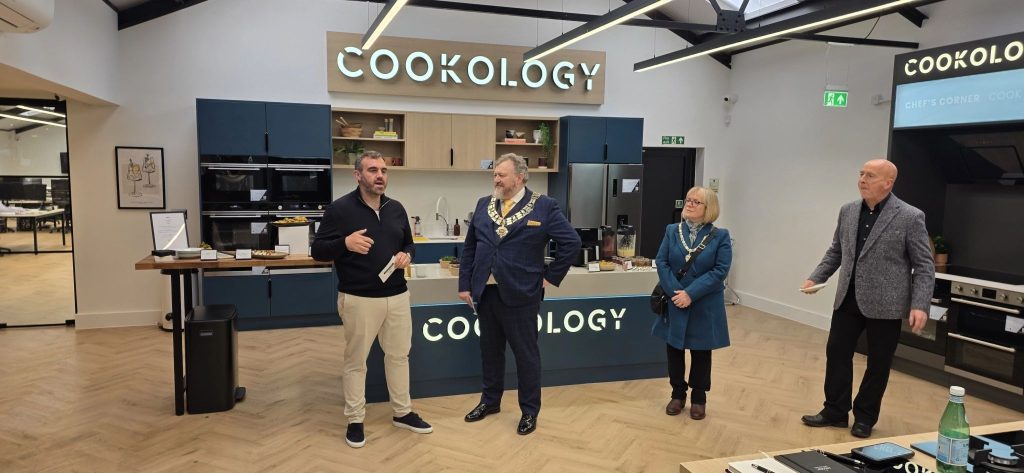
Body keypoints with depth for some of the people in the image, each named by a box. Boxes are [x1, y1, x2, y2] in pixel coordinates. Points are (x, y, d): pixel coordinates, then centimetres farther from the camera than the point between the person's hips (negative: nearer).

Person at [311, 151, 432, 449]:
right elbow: (318, 251, -8)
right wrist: (345, 243, -26)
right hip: (359, 299, -5)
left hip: (397, 296, 5)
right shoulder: (339, 209, -8)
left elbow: (408, 245, 19)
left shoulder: (396, 209, 8)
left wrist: (407, 255, -5)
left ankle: (403, 413, 30)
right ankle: (355, 421, 22)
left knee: (399, 355, 15)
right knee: (356, 360, 7)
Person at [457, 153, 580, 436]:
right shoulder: (483, 205, 8)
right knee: (490, 351, 17)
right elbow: (469, 248, 11)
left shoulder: (543, 206, -7)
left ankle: (530, 411, 21)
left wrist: (550, 277, -6)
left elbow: (571, 242, -7)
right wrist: (465, 284, 6)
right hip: (486, 292, 5)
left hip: (520, 294, -5)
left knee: (526, 354, 6)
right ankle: (490, 401, 35)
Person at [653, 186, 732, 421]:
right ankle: (678, 395, 30)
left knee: (701, 353, 11)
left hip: (705, 307, -2)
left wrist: (691, 294, -20)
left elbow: (720, 270, -13)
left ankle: (699, 398, 27)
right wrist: (675, 292, -17)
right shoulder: (672, 231, 2)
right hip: (675, 304, 2)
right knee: (674, 349, 12)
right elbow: (661, 262, -4)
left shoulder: (720, 236, -5)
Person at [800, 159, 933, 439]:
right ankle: (835, 411, 23)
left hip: (884, 304, -4)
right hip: (848, 299, 5)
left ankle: (865, 417, 25)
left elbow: (924, 266, -9)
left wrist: (920, 305, -17)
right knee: (836, 353, 8)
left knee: (878, 363, 8)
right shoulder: (848, 211, 5)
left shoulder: (910, 217, -10)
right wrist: (815, 278, 3)